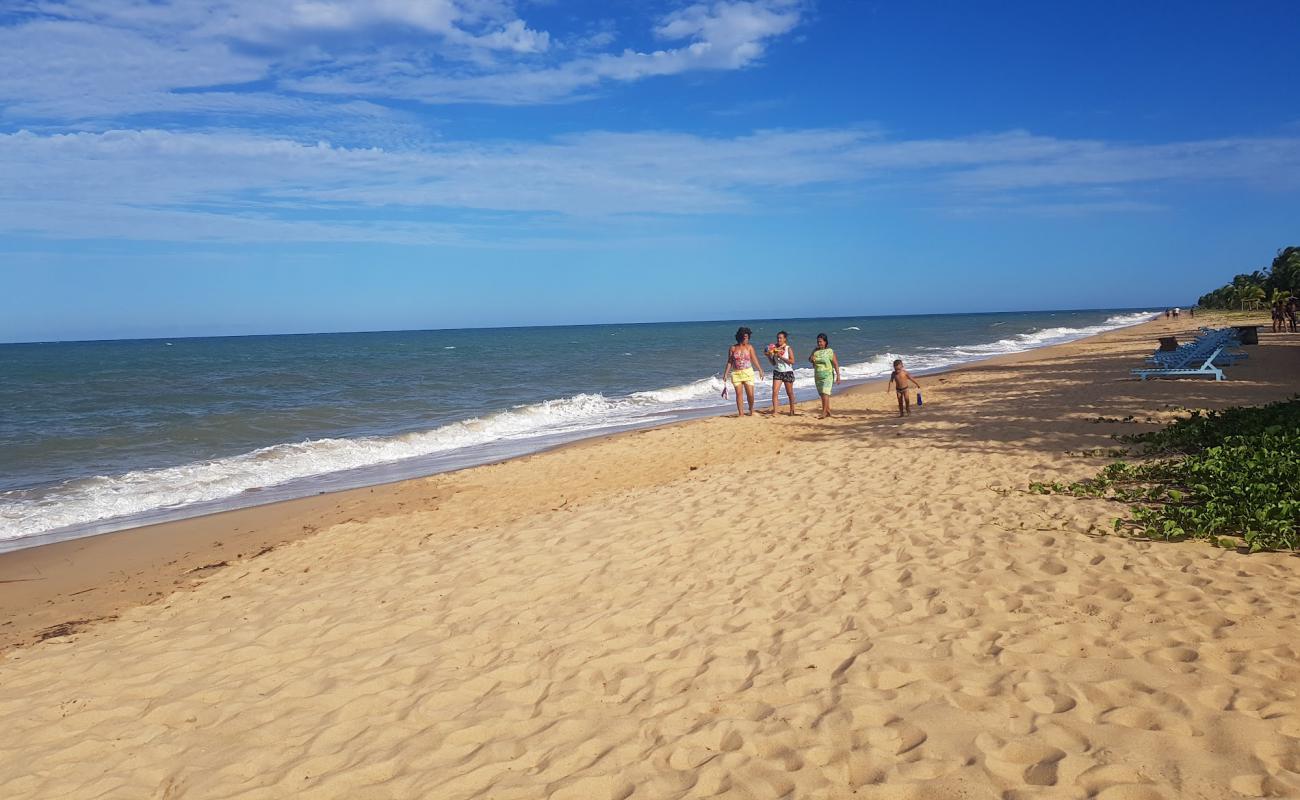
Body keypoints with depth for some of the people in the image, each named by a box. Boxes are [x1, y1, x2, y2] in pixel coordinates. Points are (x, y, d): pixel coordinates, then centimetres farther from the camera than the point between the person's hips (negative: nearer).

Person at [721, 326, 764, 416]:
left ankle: (751, 410, 21)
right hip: (736, 373, 1)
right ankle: (740, 413, 7)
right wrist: (725, 374, 3)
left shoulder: (749, 347, 1)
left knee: (750, 394, -4)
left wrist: (760, 370, -10)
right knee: (738, 394, 0)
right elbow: (729, 362, 6)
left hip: (748, 372, -1)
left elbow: (754, 359, -1)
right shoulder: (733, 348, 3)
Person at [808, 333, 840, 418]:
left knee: (825, 393, -15)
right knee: (822, 394, 10)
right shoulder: (815, 350, 9)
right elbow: (809, 359, 19)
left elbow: (835, 364, -8)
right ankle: (828, 411, 21)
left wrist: (838, 375, -12)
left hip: (827, 375, -6)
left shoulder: (829, 351, -7)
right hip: (817, 375, 6)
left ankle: (824, 412, -16)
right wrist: (811, 358, -6)